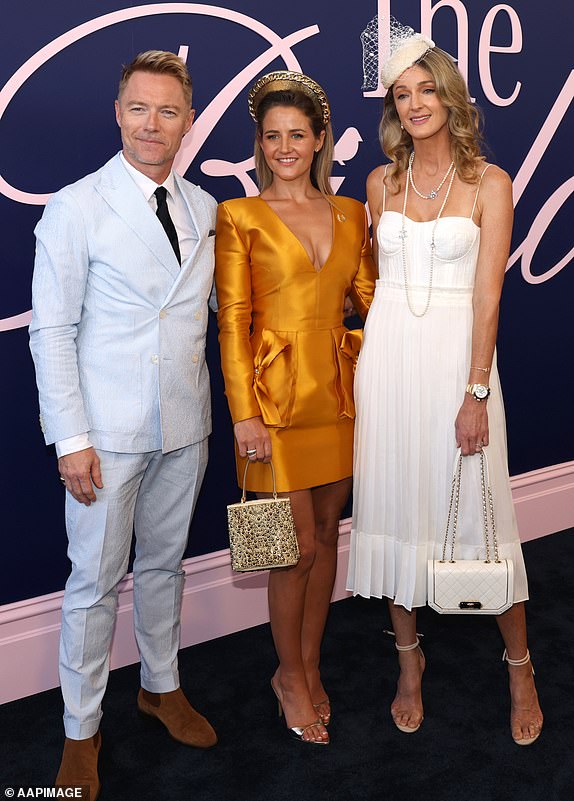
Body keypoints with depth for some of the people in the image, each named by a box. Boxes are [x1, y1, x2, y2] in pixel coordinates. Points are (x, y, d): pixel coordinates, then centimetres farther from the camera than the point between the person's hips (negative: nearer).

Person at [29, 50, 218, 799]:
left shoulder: (205, 209, 6)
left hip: (185, 426, 5)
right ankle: (81, 731, 24)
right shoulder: (76, 208, -8)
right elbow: (51, 330, -9)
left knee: (164, 564, 19)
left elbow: (213, 305, 10)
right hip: (108, 430, -4)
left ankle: (161, 686, 39)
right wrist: (71, 438, -13)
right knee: (96, 581, 6)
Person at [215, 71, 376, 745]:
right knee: (299, 546, 0)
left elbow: (370, 298, 11)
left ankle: (310, 666, 32)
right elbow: (232, 320, -7)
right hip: (277, 396, -4)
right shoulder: (239, 216, -3)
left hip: (338, 391, 5)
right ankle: (290, 676, 24)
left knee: (327, 535, 13)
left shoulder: (350, 214, 11)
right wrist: (244, 413, -13)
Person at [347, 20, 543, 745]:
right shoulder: (382, 182, 9)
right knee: (393, 503, 8)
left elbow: (486, 297, -8)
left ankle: (519, 667, 22)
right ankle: (409, 659, 26)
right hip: (388, 355, 4)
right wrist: (387, 345, 15)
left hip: (457, 355, -3)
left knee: (478, 510, 1)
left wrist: (476, 394, -14)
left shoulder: (489, 183, -2)